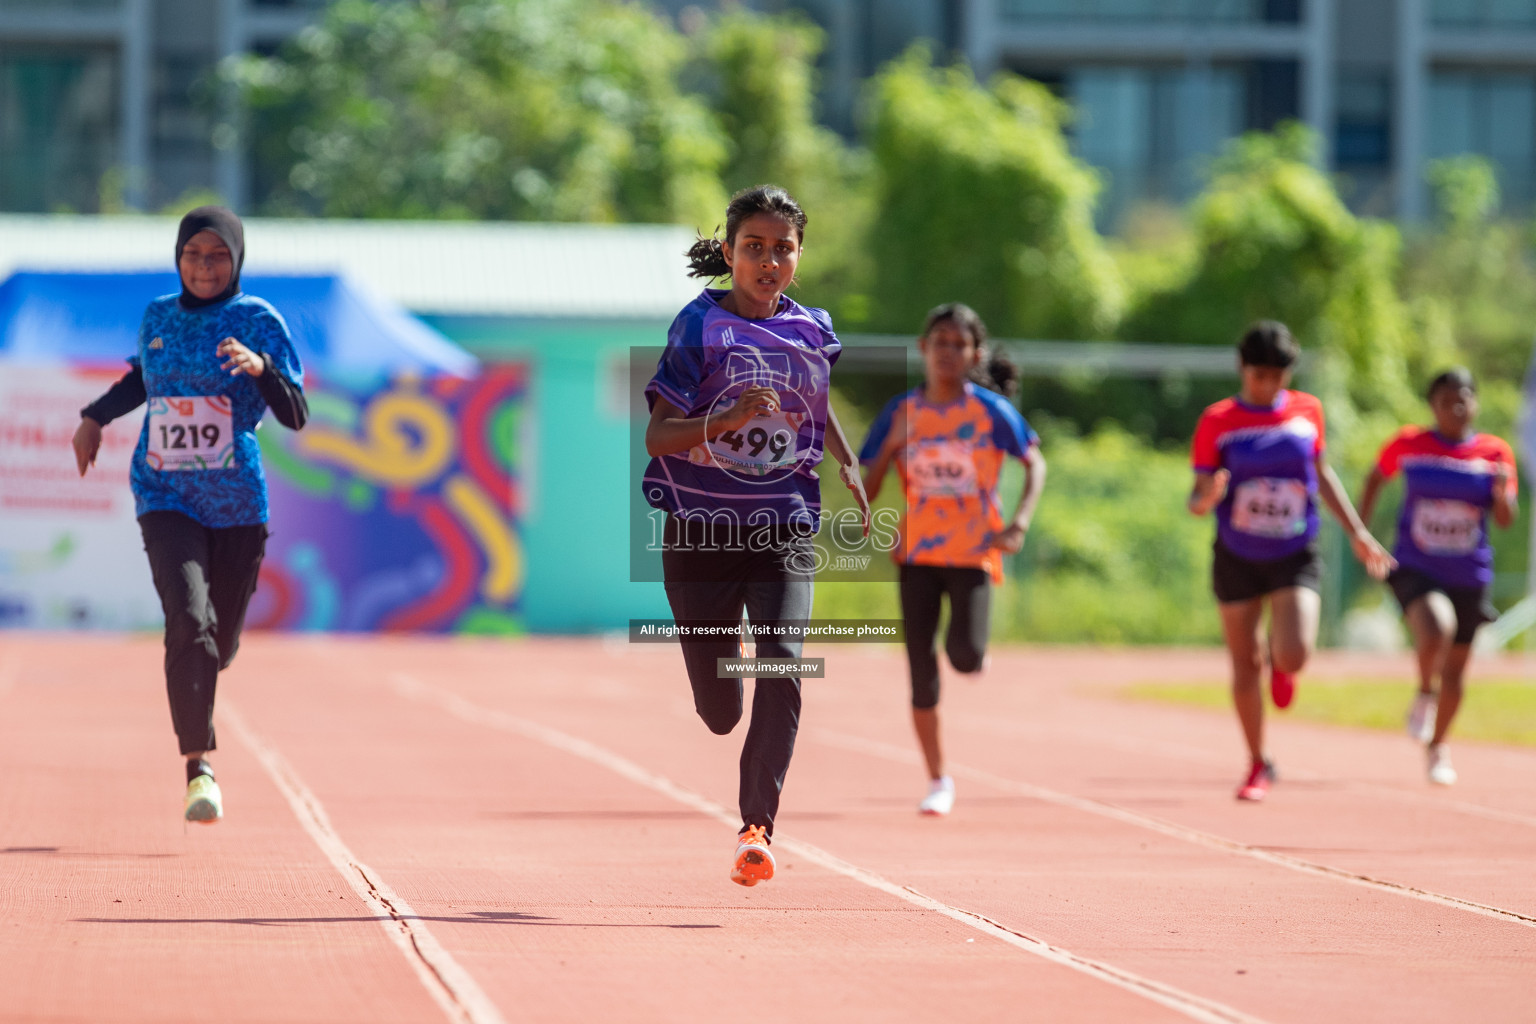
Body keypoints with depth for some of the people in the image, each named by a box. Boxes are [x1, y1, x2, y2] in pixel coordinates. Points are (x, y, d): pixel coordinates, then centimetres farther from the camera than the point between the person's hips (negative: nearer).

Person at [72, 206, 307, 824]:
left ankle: (192, 704, 46)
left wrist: (260, 366, -25)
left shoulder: (258, 321, -3)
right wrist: (95, 415, 24)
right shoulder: (158, 316, 7)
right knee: (188, 617, -22)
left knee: (220, 642, 9)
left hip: (238, 504, 0)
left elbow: (295, 416, -9)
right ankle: (198, 766, -25)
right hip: (164, 496, 0)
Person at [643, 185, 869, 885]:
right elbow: (656, 436, -11)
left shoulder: (811, 330, 5)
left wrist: (849, 467, 13)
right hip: (701, 530, -2)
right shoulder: (700, 327, -6)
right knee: (719, 712, 6)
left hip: (784, 530, 2)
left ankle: (757, 828, -18)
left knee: (781, 667, -21)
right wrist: (729, 419, -27)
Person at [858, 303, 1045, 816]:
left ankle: (974, 653, 20)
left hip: (973, 552, -2)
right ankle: (938, 781, 10)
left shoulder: (989, 409, -3)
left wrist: (1020, 522, -10)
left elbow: (1035, 464, 2)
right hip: (917, 553, 2)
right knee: (921, 672, -1)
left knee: (965, 654, -20)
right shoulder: (901, 412, 2)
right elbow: (868, 488, 7)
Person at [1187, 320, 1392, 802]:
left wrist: (1357, 533, 14)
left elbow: (1322, 474, 14)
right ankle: (1258, 765, 24)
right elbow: (1197, 498, -7)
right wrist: (1207, 498, -31)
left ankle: (1282, 669, 21)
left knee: (1294, 654, -18)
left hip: (1295, 557, 0)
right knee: (1246, 665, 6)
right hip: (1236, 558, 0)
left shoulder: (1307, 410, 0)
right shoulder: (1217, 422, -8)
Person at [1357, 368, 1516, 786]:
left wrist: (1502, 493, -21)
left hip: (1469, 577, 2)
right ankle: (1424, 694, -2)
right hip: (1415, 567, -2)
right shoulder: (1408, 444, -4)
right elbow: (1376, 477, 14)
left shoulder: (1495, 452, -1)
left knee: (1454, 672, 10)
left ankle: (1436, 747, 34)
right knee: (1436, 628, -32)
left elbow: (1506, 521, -1)